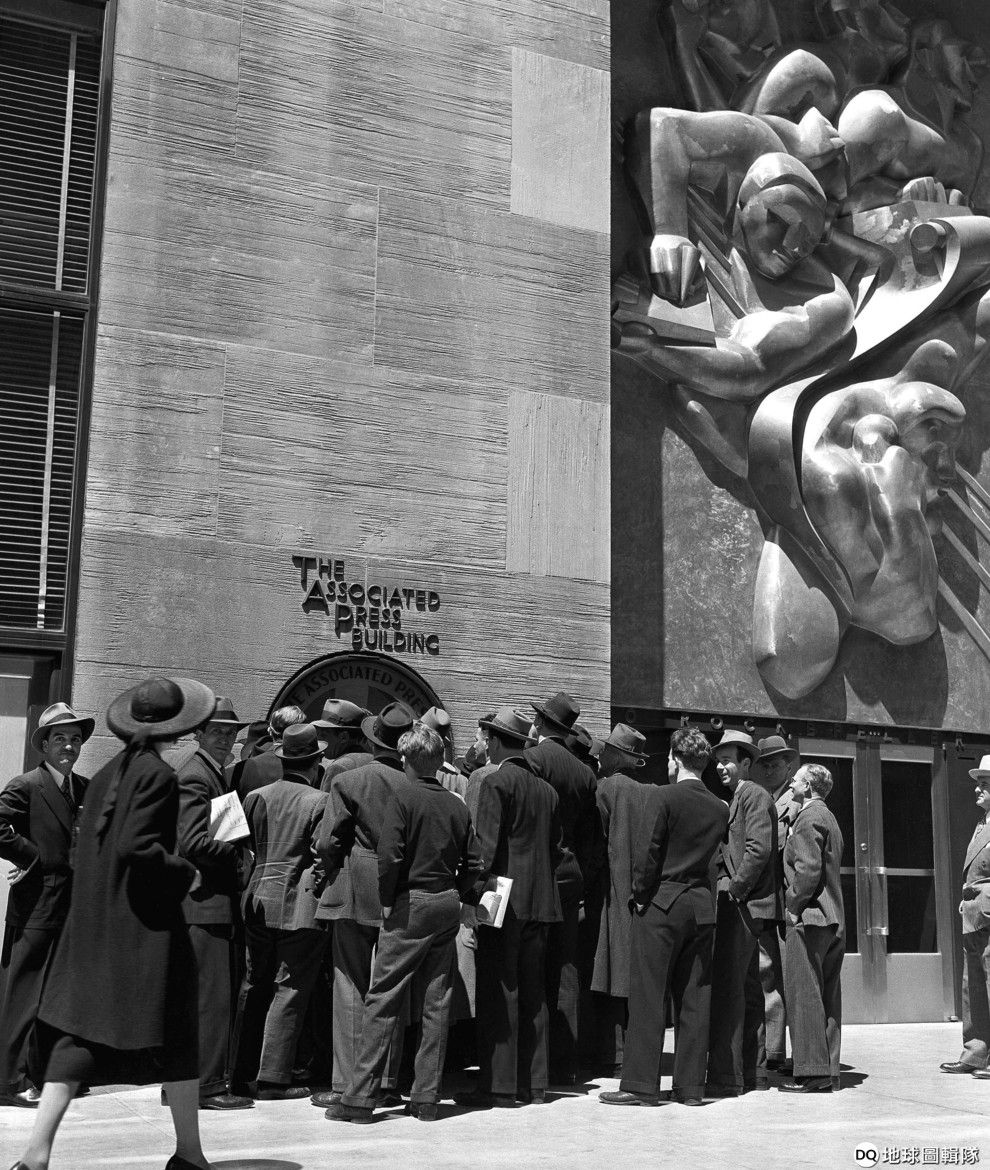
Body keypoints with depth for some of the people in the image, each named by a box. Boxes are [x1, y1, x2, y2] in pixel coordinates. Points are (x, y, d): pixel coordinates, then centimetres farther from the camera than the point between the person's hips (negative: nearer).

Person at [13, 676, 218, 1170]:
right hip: (144, 923, -7)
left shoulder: (106, 774, 10)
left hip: (91, 923, 7)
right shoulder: (159, 774, -13)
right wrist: (186, 873, -9)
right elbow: (136, 846, -22)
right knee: (175, 1035, 7)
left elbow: (87, 846, 12)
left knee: (78, 1036, 6)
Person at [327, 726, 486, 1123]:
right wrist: (461, 895, 15)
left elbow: (389, 854, -18)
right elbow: (475, 862, 6)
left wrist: (387, 900, -7)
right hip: (447, 904, 5)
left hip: (410, 904, -5)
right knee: (436, 1004, 9)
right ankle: (427, 1097, 12)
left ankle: (361, 1097, 0)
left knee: (382, 1001, -1)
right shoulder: (457, 804, 8)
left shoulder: (401, 796, -8)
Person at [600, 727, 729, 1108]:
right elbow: (710, 855, 11)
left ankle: (640, 1084, 0)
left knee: (648, 995, -1)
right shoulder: (720, 808, 7)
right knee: (694, 998, 8)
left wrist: (639, 894, -2)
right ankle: (690, 1085, 12)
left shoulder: (666, 797, -10)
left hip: (661, 903, -5)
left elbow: (650, 852, -11)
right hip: (702, 905, 5)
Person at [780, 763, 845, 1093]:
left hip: (809, 917, -10)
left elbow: (808, 868, -19)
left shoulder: (809, 818, -10)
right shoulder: (829, 818, 20)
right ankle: (828, 1070, 13)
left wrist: (794, 905, -12)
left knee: (803, 995, -7)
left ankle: (811, 1072, -8)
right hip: (833, 919, 10)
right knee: (827, 997, 10)